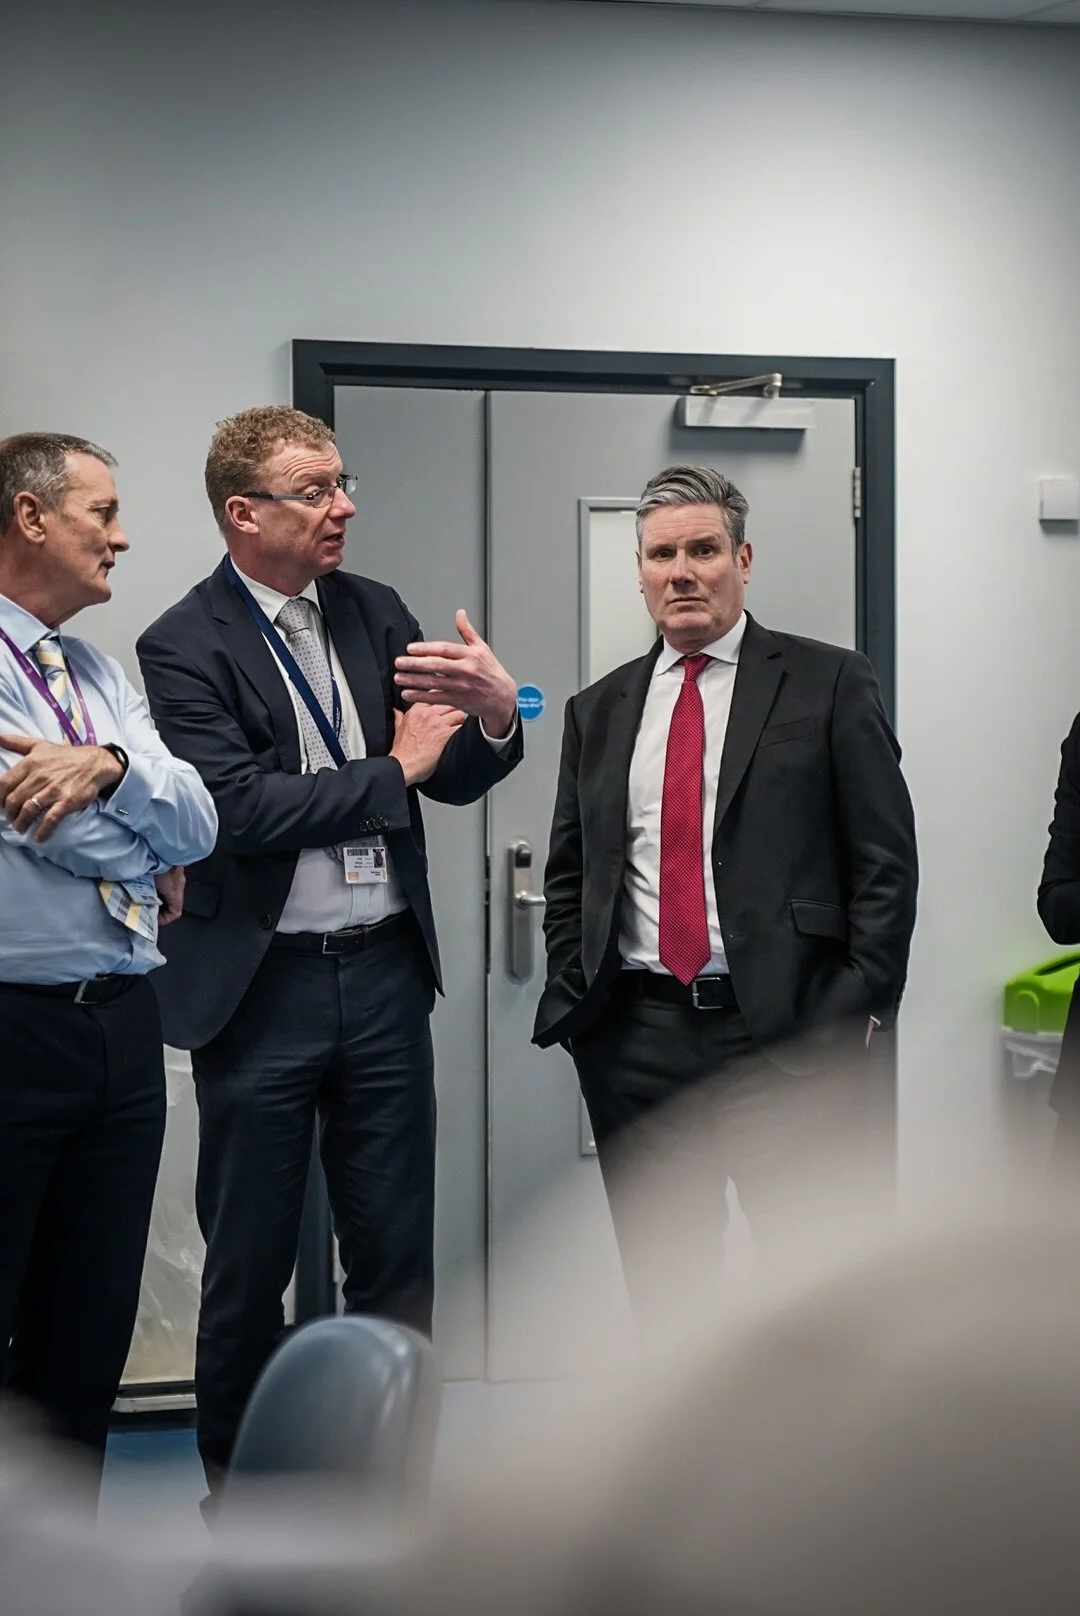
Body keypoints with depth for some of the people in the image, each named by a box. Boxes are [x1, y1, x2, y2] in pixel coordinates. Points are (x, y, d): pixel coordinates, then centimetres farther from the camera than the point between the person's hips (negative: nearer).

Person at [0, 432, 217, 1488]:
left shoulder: (104, 677, 16)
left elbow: (198, 826, 4)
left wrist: (110, 766, -15)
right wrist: (151, 862, 1)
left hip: (122, 1028, 7)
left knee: (92, 1326, 13)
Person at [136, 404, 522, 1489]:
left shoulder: (374, 613, 6)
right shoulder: (184, 647, -10)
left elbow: (455, 779, 5)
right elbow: (242, 807, -20)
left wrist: (494, 714, -18)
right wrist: (394, 772, -10)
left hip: (384, 972, 4)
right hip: (262, 987, -4)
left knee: (396, 1250, 11)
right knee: (249, 1259, 9)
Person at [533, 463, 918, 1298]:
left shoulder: (829, 683, 1)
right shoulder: (599, 710, 14)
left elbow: (886, 862, -2)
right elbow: (569, 875, 18)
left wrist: (855, 1012, -9)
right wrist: (574, 996, 5)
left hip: (785, 1036, -3)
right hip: (635, 1036, 4)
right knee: (659, 1284, 11)